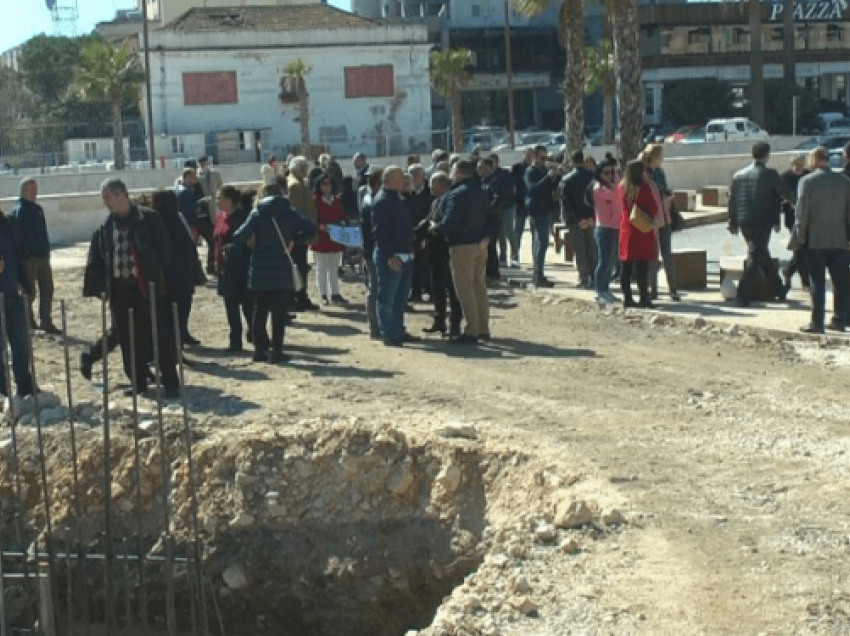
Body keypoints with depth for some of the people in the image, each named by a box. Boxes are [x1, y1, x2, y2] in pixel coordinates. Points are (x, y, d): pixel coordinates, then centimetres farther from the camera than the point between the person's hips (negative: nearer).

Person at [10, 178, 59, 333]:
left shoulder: (38, 209, 14)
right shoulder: (19, 210, -12)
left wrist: (46, 250, 14)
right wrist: (24, 254, -21)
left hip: (43, 256, 8)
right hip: (29, 257, -8)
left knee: (47, 290, 8)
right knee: (29, 292, 1)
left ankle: (46, 322, 13)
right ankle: (29, 322, 13)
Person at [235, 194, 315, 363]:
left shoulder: (257, 214, -2)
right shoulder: (290, 213, 1)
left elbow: (239, 237, -13)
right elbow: (310, 229, -2)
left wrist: (250, 242, 7)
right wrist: (293, 240, 7)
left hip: (260, 271, 1)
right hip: (282, 270, 0)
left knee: (260, 311, 11)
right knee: (279, 311, 3)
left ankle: (260, 349, 12)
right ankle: (277, 351, 0)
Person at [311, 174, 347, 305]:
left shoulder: (337, 201, 11)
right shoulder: (315, 201, -6)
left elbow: (342, 217, 17)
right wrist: (320, 226, -24)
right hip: (321, 240, -5)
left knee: (334, 268, 12)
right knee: (321, 268, 1)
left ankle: (335, 293, 19)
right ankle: (323, 295, 6)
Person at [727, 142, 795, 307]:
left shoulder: (739, 175, 9)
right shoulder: (769, 174, -7)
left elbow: (732, 200, 10)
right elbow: (786, 193, -2)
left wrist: (733, 223, 16)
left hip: (744, 223, 6)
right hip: (761, 223, -6)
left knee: (763, 256, 18)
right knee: (755, 258, -3)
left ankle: (779, 290, 31)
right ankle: (742, 296, -11)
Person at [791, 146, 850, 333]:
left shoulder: (807, 181, -9)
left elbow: (801, 214, -9)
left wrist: (798, 238, -1)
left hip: (815, 240, -4)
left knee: (817, 283, 1)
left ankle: (817, 323, 1)